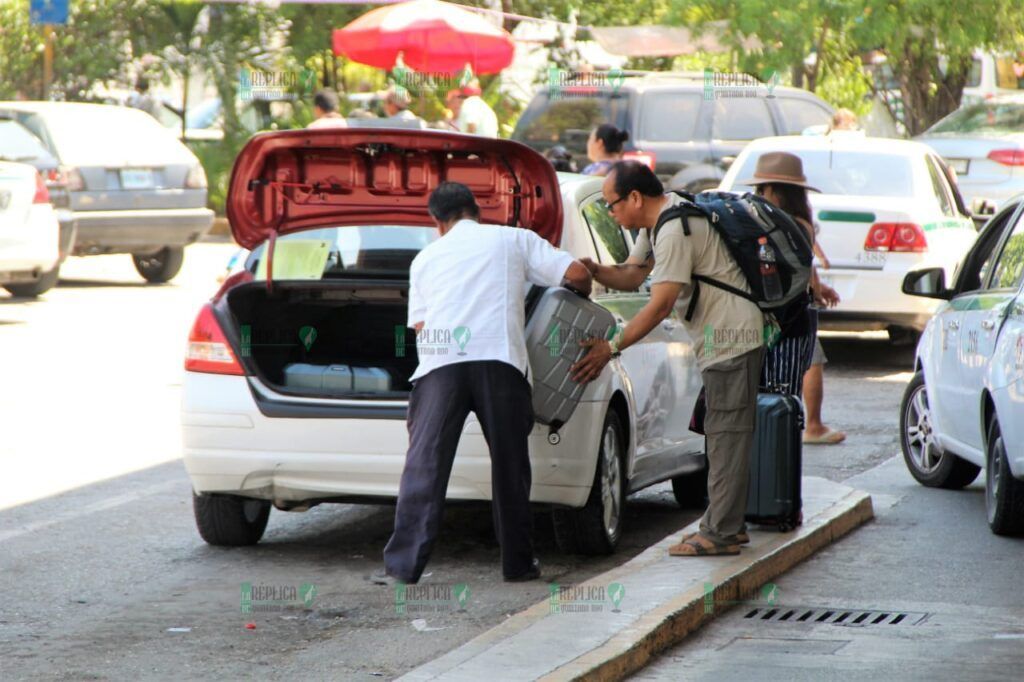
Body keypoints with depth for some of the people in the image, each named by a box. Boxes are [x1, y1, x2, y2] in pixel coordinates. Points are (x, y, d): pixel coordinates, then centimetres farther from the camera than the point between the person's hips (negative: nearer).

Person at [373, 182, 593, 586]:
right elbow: (576, 274, 11)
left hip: (440, 364, 1)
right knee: (509, 463, 10)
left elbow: (419, 325, 19)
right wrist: (581, 297, 32)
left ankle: (403, 564, -7)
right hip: (499, 358, -1)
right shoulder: (514, 240, 18)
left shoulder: (426, 258, 24)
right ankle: (518, 563, 16)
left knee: (424, 463, -1)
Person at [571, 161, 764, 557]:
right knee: (724, 434, 12)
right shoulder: (656, 222, 11)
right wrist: (593, 270, -5)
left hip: (731, 336, -11)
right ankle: (727, 526, 17)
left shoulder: (676, 231, -22)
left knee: (726, 434, -10)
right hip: (723, 336, 11)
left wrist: (611, 347, -22)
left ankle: (720, 532, -10)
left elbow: (660, 306, -24)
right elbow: (632, 275, 15)